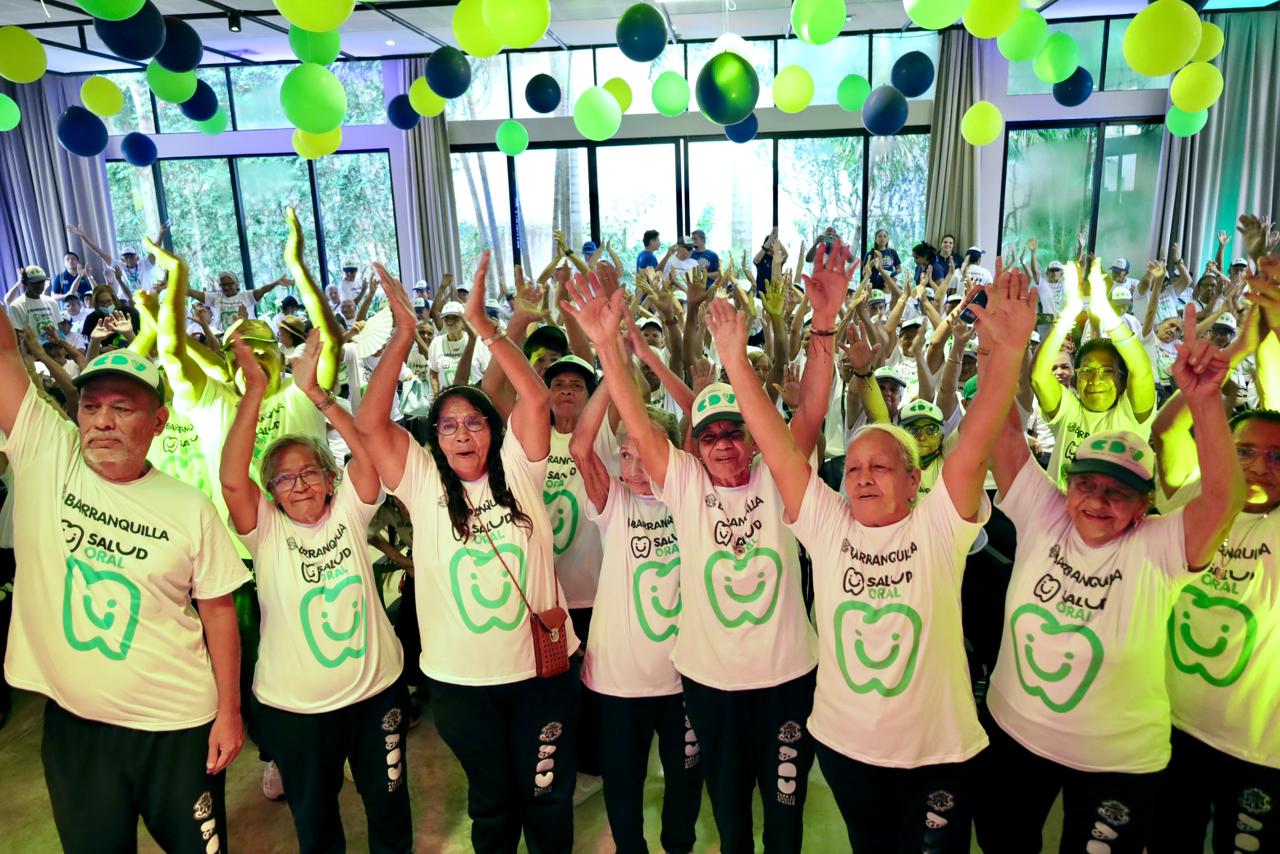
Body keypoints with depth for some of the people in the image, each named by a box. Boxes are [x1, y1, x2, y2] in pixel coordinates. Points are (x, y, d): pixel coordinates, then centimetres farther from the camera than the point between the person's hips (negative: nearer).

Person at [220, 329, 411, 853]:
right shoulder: (266, 530, -8)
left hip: (376, 689, 1)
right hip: (294, 706, -1)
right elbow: (232, 480, -25)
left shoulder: (348, 512, -5)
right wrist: (255, 392, -27)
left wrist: (313, 390, -23)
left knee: (388, 802, 20)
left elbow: (367, 449, -19)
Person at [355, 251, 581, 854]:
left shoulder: (517, 471, -4)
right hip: (461, 678, 0)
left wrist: (482, 324, -16)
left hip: (541, 664, 0)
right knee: (492, 802, 18)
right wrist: (403, 335, -14)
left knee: (548, 794, 14)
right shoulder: (423, 484, -5)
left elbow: (536, 398, -16)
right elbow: (369, 424, -14)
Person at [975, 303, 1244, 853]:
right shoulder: (1042, 520, -12)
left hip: (1118, 761, -2)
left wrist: (1204, 398, -45)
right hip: (1014, 735, 2)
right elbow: (1006, 435, -17)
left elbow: (1223, 499, -34)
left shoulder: (1156, 551, -17)